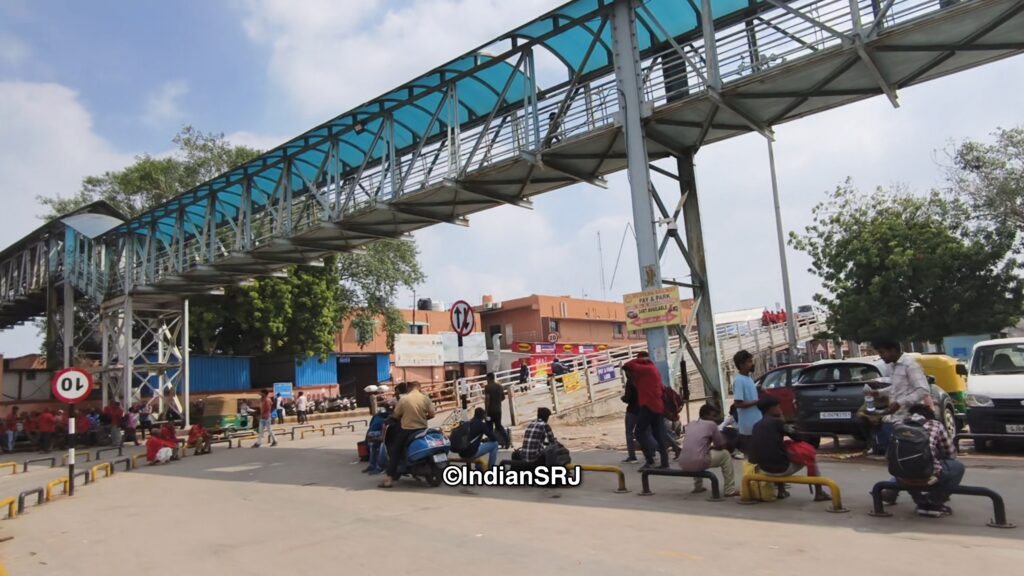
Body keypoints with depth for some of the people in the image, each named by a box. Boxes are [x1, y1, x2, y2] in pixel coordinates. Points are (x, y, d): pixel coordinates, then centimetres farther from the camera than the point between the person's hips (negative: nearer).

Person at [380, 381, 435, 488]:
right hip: (422, 429, 3)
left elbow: (396, 415, -2)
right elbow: (431, 414, -4)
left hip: (406, 430, -3)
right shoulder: (425, 398, -3)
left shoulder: (404, 399, -8)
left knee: (394, 451, 8)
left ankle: (389, 478, 1)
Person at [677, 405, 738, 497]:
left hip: (683, 464, 6)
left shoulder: (690, 424, 22)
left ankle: (698, 487, 40)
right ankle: (730, 490, 19)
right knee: (725, 455, 19)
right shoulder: (711, 424, 6)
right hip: (697, 462, -6)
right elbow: (721, 445, 12)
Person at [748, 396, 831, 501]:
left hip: (764, 469, 6)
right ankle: (819, 493, 22)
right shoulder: (777, 422, -11)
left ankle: (781, 491, 37)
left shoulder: (757, 425, 5)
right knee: (810, 454, 17)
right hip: (782, 468, -6)